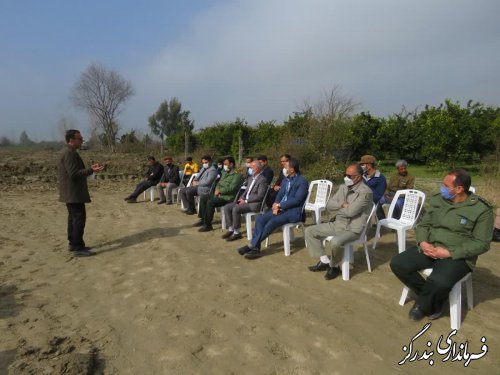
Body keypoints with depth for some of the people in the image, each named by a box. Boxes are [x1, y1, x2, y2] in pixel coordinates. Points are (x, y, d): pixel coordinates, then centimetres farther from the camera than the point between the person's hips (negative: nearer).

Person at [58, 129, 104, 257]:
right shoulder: (69, 153, -17)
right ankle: (78, 248, -5)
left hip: (70, 192, 11)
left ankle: (73, 244, 22)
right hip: (74, 193, -11)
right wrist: (91, 170, -25)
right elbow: (74, 174, -24)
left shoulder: (66, 152, 16)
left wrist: (90, 169, 16)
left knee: (73, 217, 15)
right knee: (79, 218, -8)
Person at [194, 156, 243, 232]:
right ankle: (203, 219, 10)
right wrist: (217, 190, -1)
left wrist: (220, 191, -14)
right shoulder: (224, 173, 17)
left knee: (210, 202, -27)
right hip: (219, 194, 10)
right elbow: (219, 183, 21)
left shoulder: (237, 175, -12)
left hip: (227, 197, -10)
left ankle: (208, 225, -17)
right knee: (203, 198, 2)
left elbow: (231, 188, -22)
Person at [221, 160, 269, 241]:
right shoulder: (250, 177, 15)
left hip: (254, 204, -9)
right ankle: (230, 229, 2)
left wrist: (246, 201, -17)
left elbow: (260, 196, -19)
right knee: (226, 207, -4)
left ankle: (237, 232, -15)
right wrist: (242, 198, 2)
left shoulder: (262, 180, -13)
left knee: (236, 209, -29)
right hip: (245, 200, 9)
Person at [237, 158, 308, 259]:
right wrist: (276, 206, -7)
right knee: (260, 219, -14)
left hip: (294, 212, -8)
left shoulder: (302, 182, -10)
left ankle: (252, 245, -19)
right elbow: (280, 195, 14)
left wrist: (279, 205, -16)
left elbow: (297, 200, -18)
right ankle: (255, 248, -16)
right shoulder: (285, 180, 15)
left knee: (272, 222, -29)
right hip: (281, 208, 8)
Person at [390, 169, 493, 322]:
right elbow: (423, 225, 10)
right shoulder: (437, 200, 5)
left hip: (457, 256, -5)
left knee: (439, 281, -36)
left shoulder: (482, 209, -9)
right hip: (429, 249, 5)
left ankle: (422, 305, 1)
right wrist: (422, 242, -12)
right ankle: (434, 299, 4)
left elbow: (481, 243, -10)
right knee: (397, 264, -15)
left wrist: (449, 252, -21)